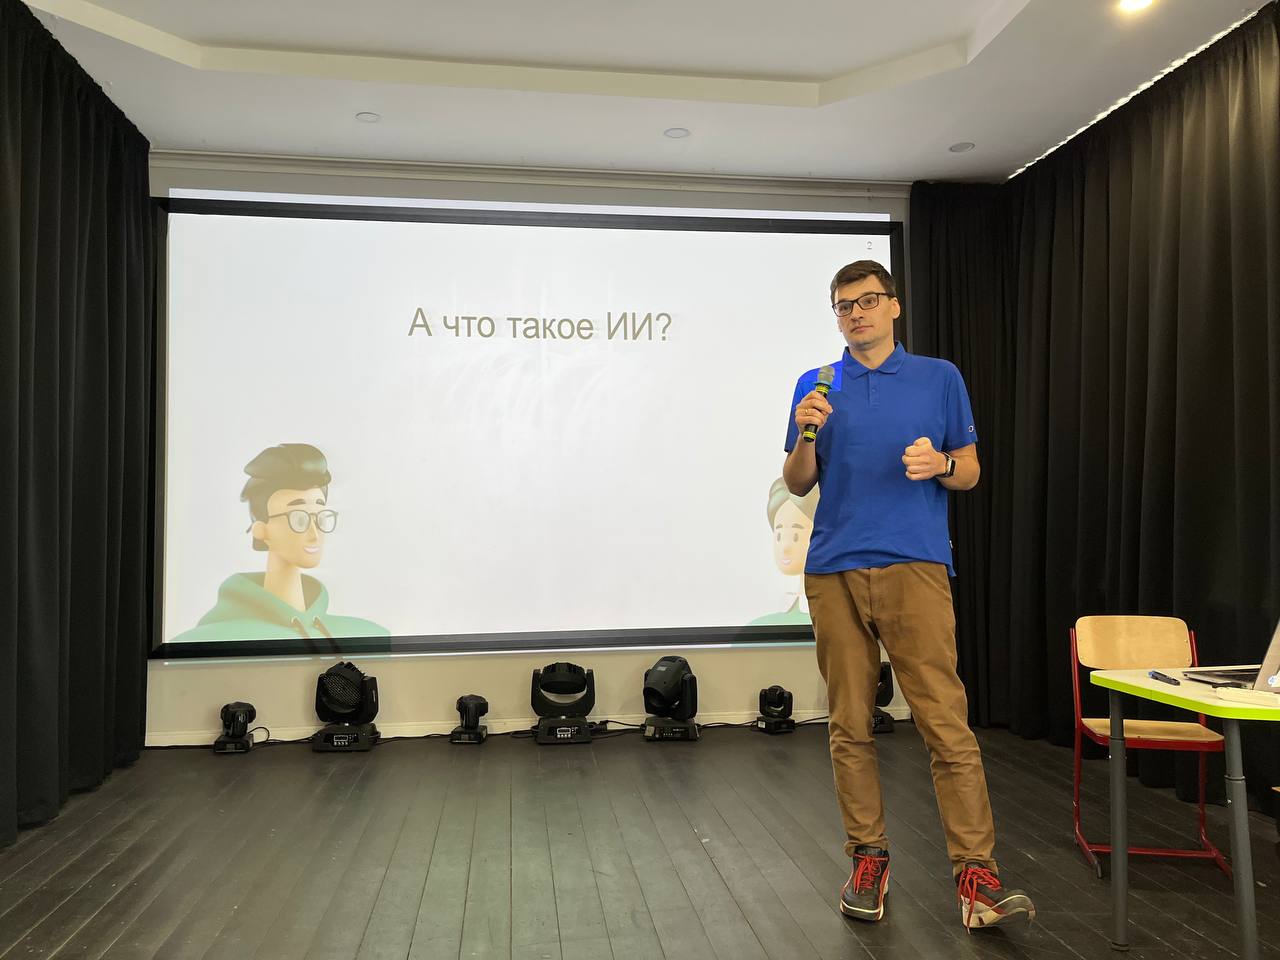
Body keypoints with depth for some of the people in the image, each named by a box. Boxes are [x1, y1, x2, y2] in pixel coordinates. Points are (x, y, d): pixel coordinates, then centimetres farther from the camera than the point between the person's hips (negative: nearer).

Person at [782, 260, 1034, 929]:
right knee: (851, 726, 6)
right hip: (834, 572, 2)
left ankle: (975, 873, 0)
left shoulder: (940, 378, 10)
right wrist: (807, 434, -10)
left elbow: (969, 472, 10)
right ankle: (868, 858, 19)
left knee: (946, 721, -7)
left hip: (914, 567, -1)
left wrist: (939, 463, -13)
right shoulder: (814, 387, 13)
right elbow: (797, 484, 9)